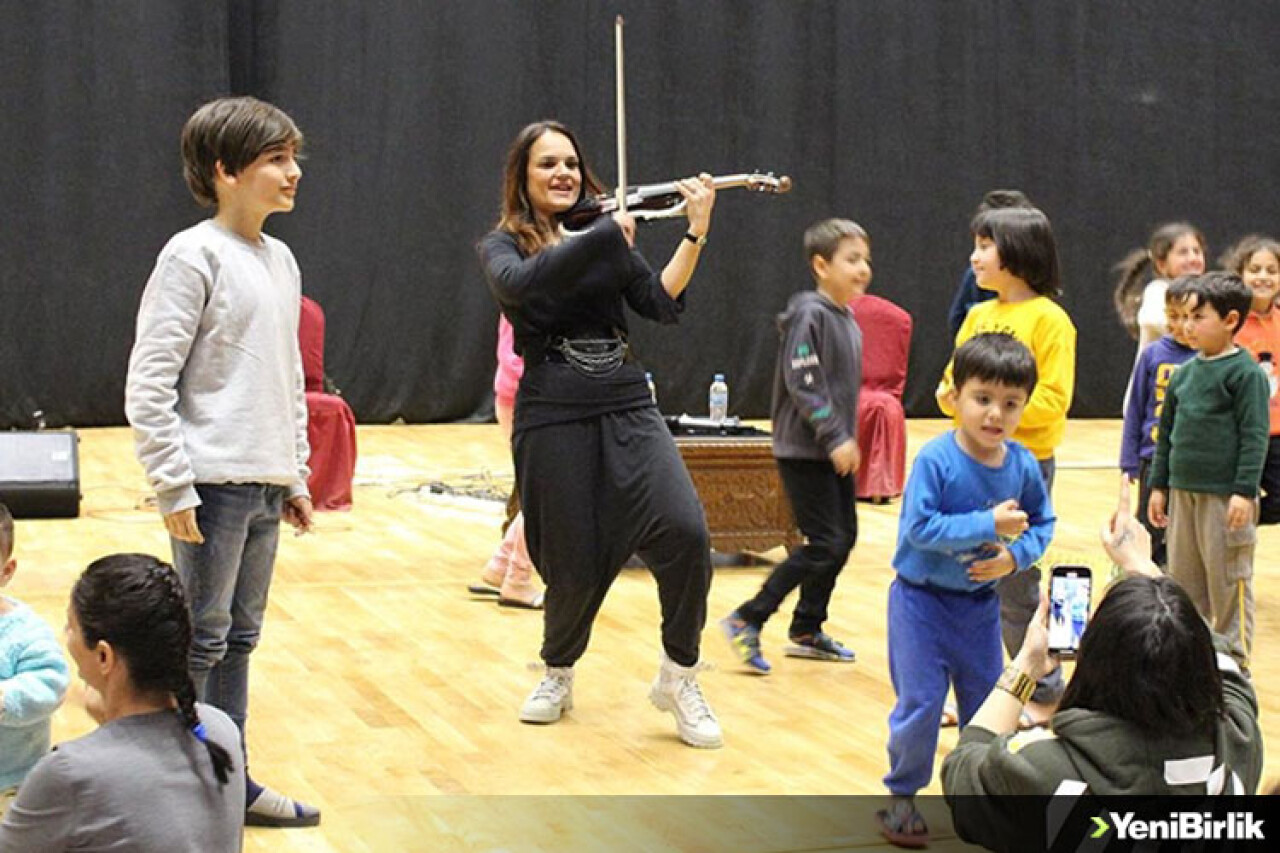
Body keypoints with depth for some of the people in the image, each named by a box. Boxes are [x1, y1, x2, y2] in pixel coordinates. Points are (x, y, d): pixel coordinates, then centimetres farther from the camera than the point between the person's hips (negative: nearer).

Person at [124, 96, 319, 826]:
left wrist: (296, 477, 16)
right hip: (214, 484, -8)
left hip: (266, 488, 8)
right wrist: (174, 488, -16)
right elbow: (148, 384, -13)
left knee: (240, 637, 13)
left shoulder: (280, 260, 13)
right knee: (202, 640, -3)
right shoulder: (194, 257, -11)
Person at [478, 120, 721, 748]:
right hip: (554, 415, -2)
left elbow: (662, 304, 1)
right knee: (575, 565, 1)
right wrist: (606, 235, -19)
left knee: (685, 531, -18)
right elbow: (522, 285, -20)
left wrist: (696, 232, -11)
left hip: (627, 406, 2)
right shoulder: (502, 246, 5)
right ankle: (558, 674, 32)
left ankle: (679, 677, 1)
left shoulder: (609, 237, 13)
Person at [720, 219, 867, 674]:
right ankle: (746, 620, -2)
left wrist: (848, 439, 16)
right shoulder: (810, 315, -15)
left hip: (835, 452, 9)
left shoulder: (847, 319, 12)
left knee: (844, 539, 11)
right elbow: (802, 384, -21)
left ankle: (807, 631, 22)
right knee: (824, 546, -10)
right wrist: (835, 437, -23)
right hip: (804, 452, -9)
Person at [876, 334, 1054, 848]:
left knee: (986, 700, 14)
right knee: (920, 701, -2)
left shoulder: (1022, 465, -6)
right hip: (922, 599, -5)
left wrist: (1015, 556, -16)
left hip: (981, 602, 5)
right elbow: (919, 526, -26)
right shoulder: (936, 459, -21)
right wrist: (988, 525, -29)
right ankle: (901, 796, 15)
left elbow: (1042, 523, 4)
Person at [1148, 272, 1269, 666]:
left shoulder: (1245, 372, -10)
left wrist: (1245, 492, -18)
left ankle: (1233, 659, 11)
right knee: (1184, 578, 14)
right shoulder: (1184, 373, 10)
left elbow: (1255, 436, -13)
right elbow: (1166, 432, 16)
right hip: (1182, 492, 7)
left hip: (1225, 497, -7)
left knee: (1229, 582, 1)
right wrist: (1159, 485, 14)